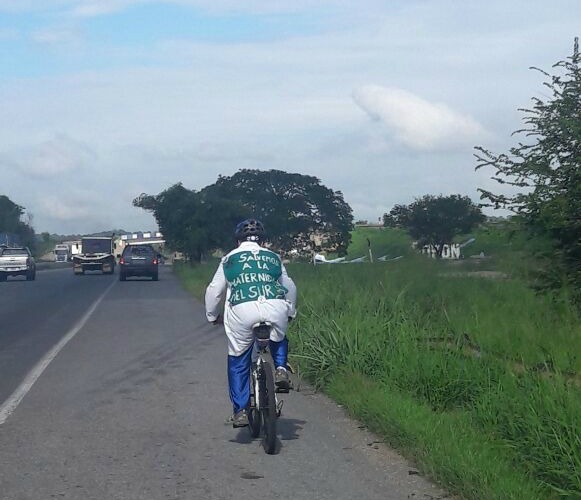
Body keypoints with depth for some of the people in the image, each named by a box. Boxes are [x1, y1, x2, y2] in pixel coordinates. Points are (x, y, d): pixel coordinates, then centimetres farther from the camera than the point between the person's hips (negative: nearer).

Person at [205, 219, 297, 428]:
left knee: (238, 361, 14)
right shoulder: (273, 258, 26)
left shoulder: (229, 259, 22)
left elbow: (214, 291, 23)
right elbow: (290, 287, 35)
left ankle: (240, 410, 10)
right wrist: (290, 312, 50)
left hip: (242, 311, -1)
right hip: (275, 308, 2)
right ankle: (280, 368, 6)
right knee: (279, 340, 33)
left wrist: (213, 316, 39)